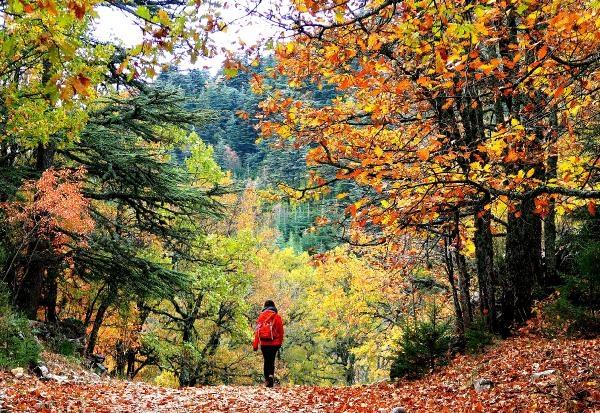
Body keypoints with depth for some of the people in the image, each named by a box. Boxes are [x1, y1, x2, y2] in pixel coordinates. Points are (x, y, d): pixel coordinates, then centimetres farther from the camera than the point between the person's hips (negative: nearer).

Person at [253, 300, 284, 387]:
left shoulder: (261, 316, 1)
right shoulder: (277, 317, -1)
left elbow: (257, 331, 0)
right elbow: (281, 331, 0)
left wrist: (255, 344, 4)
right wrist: (280, 342, 13)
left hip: (264, 343, 1)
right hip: (274, 343, -1)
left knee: (266, 361, 13)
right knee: (272, 360, 8)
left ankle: (267, 380, 12)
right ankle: (271, 375, -17)